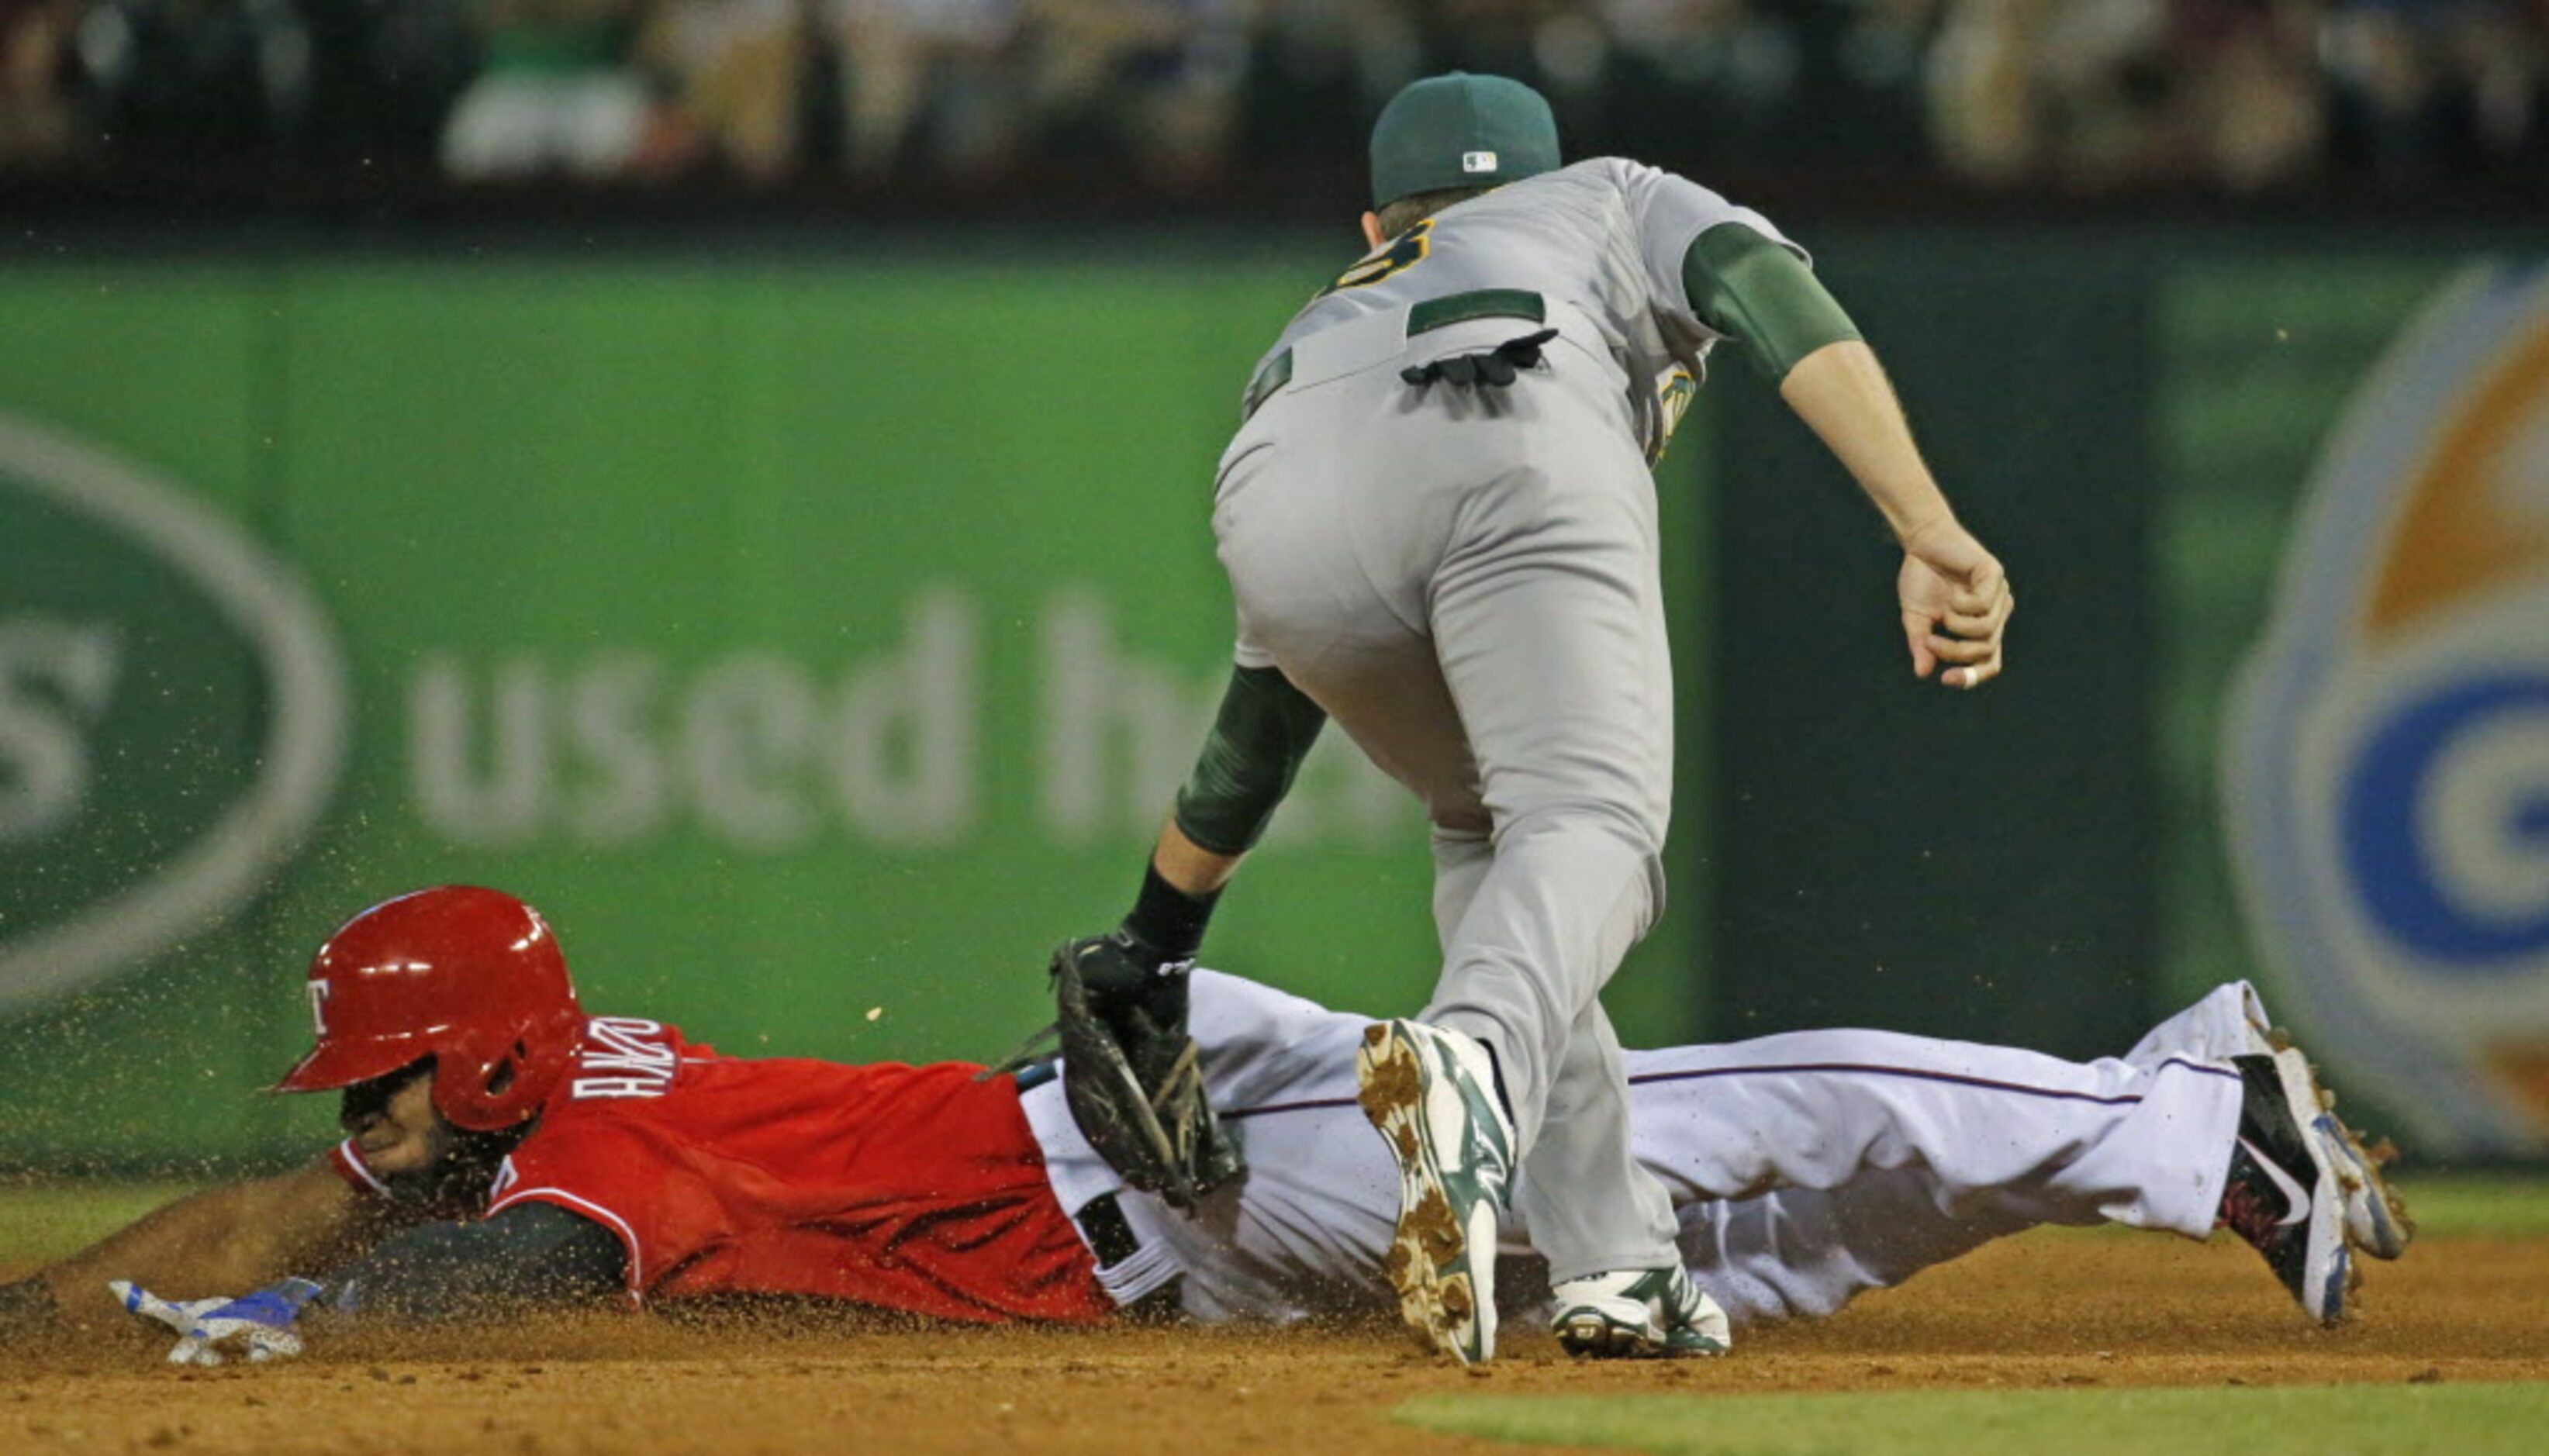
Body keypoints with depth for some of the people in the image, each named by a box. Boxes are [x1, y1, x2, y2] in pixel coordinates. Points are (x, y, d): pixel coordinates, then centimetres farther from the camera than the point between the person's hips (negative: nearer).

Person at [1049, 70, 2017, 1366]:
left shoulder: (1324, 317, 46)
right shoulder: (1621, 201, 40)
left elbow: (1257, 724, 48)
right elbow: (1774, 297, 14)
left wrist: (1148, 956, 55)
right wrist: (1930, 538, 3)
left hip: (1284, 496, 4)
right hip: (1522, 444, -4)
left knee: (1485, 830, 24)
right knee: (1587, 820, -15)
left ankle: (1612, 1269, 9)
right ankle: (1477, 1061, -51)